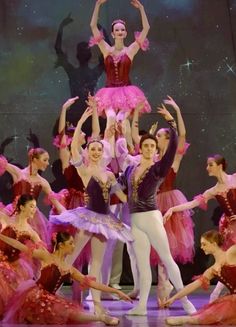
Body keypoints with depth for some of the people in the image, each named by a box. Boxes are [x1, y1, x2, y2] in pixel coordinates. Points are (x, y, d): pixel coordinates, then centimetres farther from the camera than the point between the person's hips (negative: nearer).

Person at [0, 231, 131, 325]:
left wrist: (116, 292, 9)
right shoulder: (46, 257, -2)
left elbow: (92, 283, 12)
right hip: (35, 296, -7)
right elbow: (22, 247, -6)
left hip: (50, 299, 7)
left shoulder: (70, 270, 12)